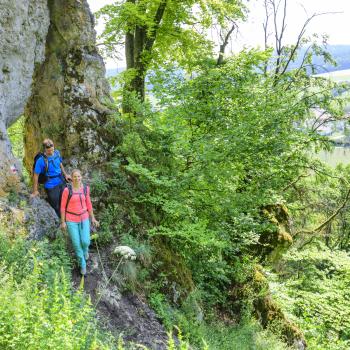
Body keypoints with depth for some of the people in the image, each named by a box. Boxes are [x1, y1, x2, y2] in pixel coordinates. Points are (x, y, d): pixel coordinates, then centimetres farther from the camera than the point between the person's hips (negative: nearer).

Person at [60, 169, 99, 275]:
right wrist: (63, 222, -5)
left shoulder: (85, 188, -5)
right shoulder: (67, 190, -15)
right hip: (71, 219, -2)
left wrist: (93, 218, 7)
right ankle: (82, 264, 26)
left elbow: (88, 203, 6)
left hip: (83, 218, 2)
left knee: (85, 242, -3)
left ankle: (85, 248, 37)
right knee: (76, 243, 1)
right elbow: (63, 206, -7)